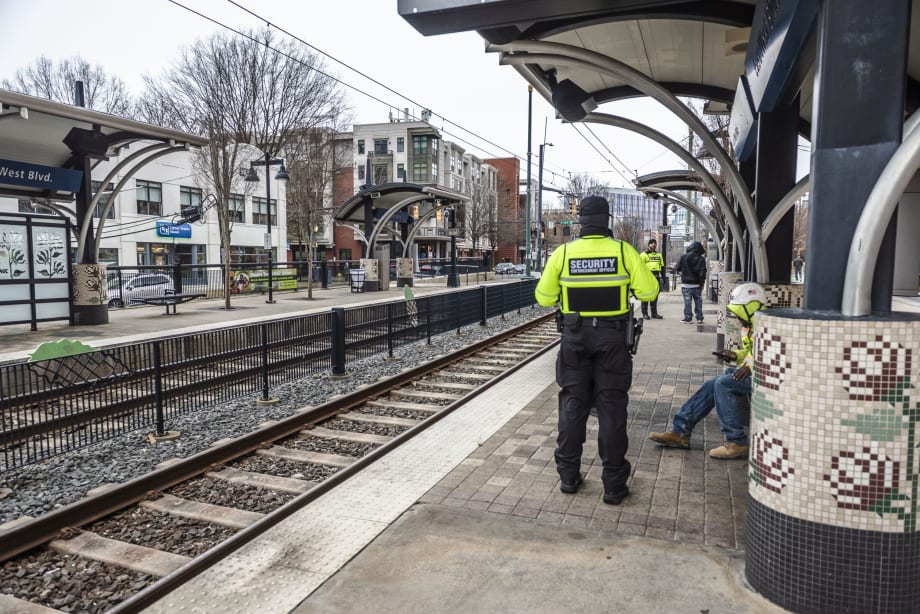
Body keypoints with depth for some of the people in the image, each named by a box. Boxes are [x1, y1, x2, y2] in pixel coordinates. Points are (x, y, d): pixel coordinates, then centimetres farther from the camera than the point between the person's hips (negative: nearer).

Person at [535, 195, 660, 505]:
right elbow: (648, 291, -7)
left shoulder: (563, 253, -5)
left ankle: (569, 477, 20)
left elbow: (544, 297, -1)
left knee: (573, 405, 12)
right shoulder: (624, 251, -8)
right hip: (612, 339, -1)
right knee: (611, 407, 6)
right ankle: (614, 484, 12)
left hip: (575, 337, 1)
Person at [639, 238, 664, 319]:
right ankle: (645, 313, 3)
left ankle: (654, 313, 14)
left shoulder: (659, 255, 18)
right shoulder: (644, 254, -1)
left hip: (656, 277, 6)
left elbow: (662, 267, 23)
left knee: (655, 296, 8)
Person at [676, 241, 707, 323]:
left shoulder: (683, 257, -5)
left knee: (687, 302, 2)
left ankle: (688, 318, 1)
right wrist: (702, 283, -1)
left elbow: (678, 268, 1)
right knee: (698, 301, 12)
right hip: (697, 285, 1)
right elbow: (702, 273, -7)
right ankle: (699, 318, 15)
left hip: (686, 284, -1)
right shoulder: (701, 259, -3)